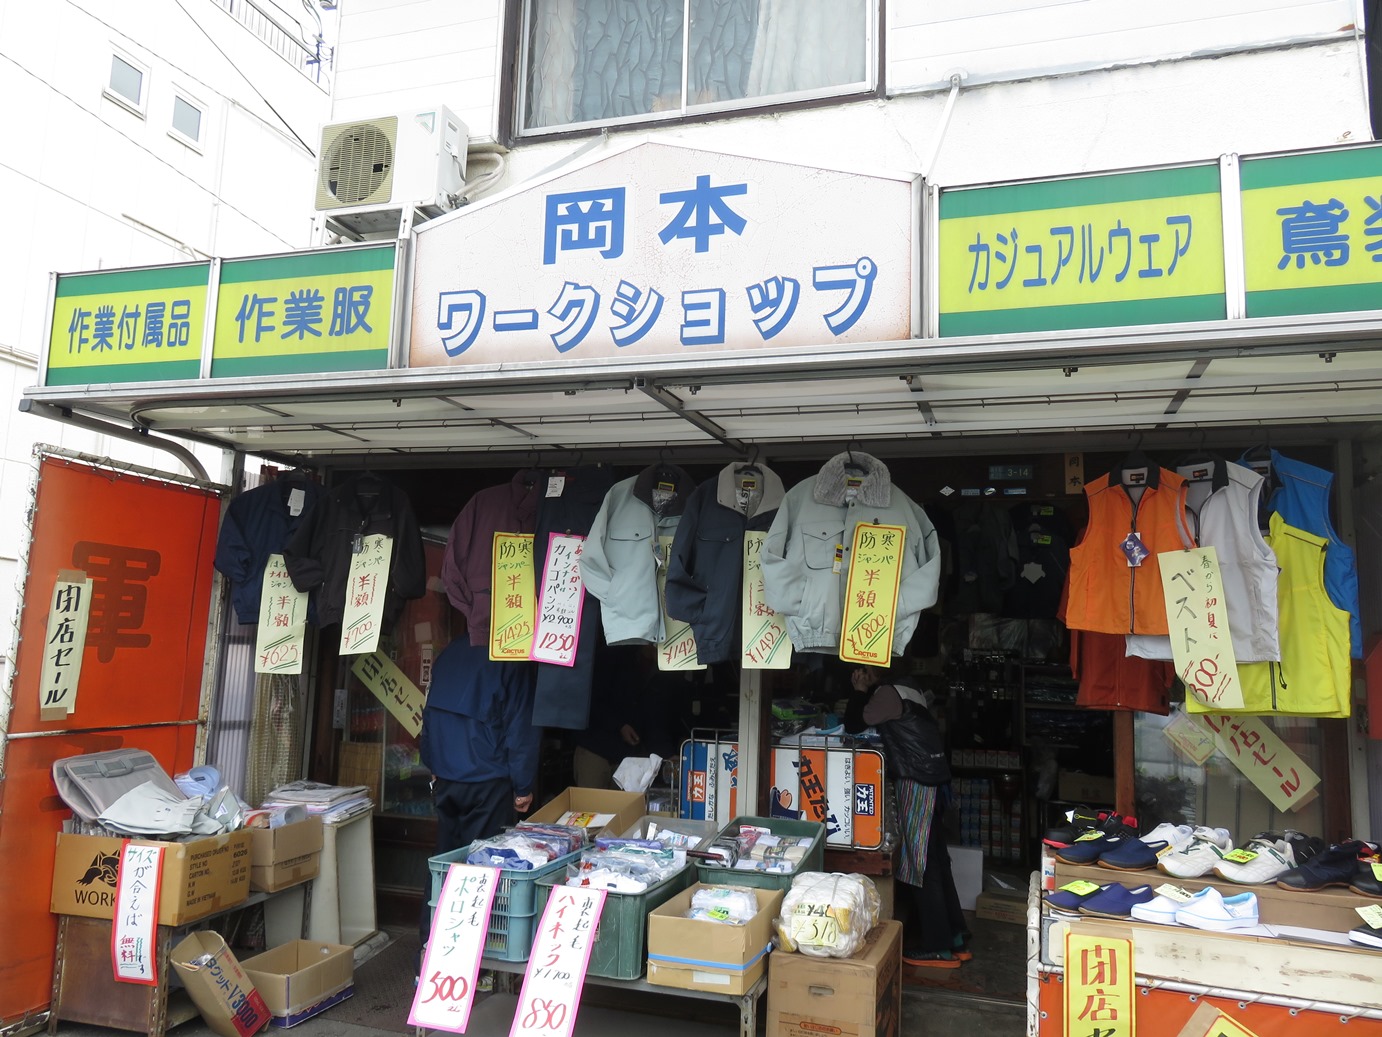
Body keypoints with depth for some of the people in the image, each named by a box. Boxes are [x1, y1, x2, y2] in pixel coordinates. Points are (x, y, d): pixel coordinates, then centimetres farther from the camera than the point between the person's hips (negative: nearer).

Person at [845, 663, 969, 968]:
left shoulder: (888, 693, -12)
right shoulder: (910, 690, 15)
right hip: (935, 781, 9)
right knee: (936, 862, 15)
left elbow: (853, 725, -8)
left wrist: (860, 691, 2)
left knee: (921, 866, -2)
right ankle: (954, 938, 22)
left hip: (917, 784, -9)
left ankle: (938, 948, 4)